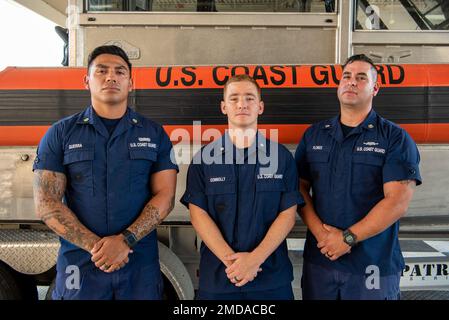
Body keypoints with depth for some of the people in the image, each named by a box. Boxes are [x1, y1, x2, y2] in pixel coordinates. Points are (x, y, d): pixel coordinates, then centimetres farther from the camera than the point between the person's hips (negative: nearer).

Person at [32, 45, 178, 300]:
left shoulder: (154, 134, 4)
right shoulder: (60, 134, 2)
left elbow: (165, 196, -2)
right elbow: (46, 203, -3)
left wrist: (125, 240, -15)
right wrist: (95, 246, -14)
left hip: (142, 264, 1)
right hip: (78, 266, 0)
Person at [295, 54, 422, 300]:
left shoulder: (395, 138, -4)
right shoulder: (313, 135, 7)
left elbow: (398, 202, -12)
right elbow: (300, 188, 4)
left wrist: (348, 238, -16)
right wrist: (320, 231, -11)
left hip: (374, 266, -3)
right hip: (318, 259, 3)